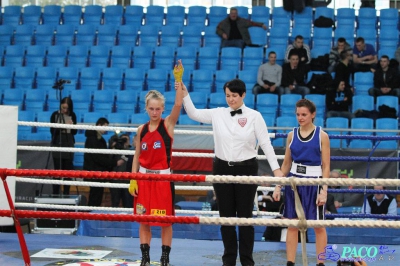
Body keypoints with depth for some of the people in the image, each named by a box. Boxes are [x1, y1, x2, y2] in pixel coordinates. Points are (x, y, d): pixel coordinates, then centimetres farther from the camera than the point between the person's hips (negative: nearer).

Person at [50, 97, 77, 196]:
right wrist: (62, 127, -21)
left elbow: (74, 132, 9)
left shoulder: (72, 115, 6)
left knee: (68, 170, 3)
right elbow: (52, 130, -6)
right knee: (58, 169, -5)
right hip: (57, 144, -3)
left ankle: (66, 194, 10)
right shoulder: (55, 115, -2)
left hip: (69, 145, 3)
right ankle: (55, 194, -2)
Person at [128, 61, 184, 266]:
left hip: (163, 177, -3)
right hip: (143, 177, 3)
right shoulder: (141, 130, 5)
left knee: (165, 220, 2)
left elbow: (178, 105, -21)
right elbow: (137, 157, 9)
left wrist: (178, 80, -29)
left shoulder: (168, 124, -4)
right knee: (143, 220, 6)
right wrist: (133, 179, 2)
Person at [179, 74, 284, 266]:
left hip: (246, 169, -3)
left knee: (245, 215, 3)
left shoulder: (254, 116, -5)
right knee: (226, 215, 8)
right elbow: (193, 113, 9)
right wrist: (184, 93, -4)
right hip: (222, 169, 3)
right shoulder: (218, 114, 3)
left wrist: (276, 168, -11)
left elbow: (265, 143, -5)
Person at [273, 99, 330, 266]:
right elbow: (286, 163, 11)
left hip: (313, 182, -3)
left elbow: (326, 166, -5)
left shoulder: (322, 136, -4)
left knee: (318, 225, 3)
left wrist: (324, 190, -13)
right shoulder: (292, 135, 6)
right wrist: (278, 186, 6)